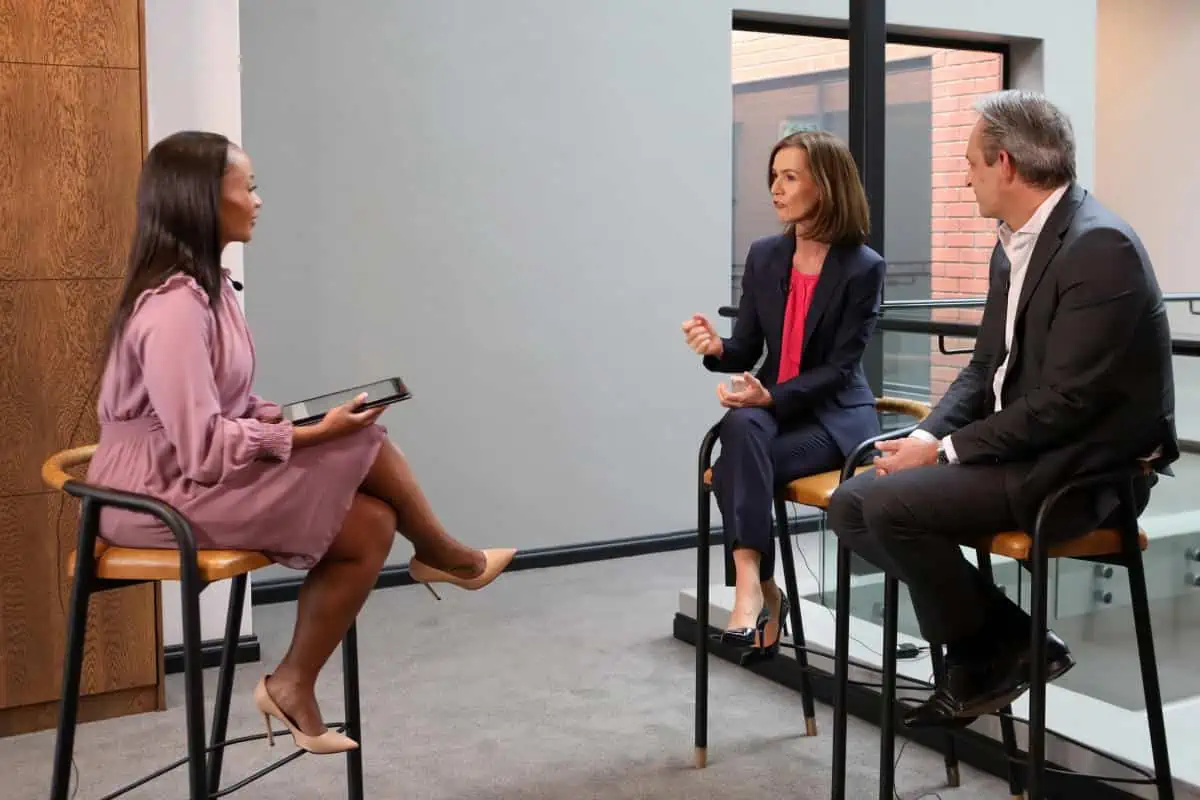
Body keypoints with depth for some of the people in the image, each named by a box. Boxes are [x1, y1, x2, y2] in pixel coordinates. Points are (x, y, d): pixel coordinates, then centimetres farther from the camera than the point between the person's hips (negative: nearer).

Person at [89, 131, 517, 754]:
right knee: (362, 446, -16)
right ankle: (443, 557, 10)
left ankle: (293, 688, 4)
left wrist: (299, 418, -4)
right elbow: (204, 447, -26)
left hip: (195, 478, 9)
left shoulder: (205, 286, 7)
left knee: (370, 525, -7)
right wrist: (315, 434, -21)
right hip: (164, 495, -9)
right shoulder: (173, 308, -23)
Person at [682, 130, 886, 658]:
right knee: (740, 427, -33)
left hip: (836, 413, -4)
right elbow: (748, 350, 6)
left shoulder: (864, 267, -9)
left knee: (738, 468, -30)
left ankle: (755, 588, -20)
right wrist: (717, 349, -18)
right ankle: (756, 585, -38)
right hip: (771, 407, 4)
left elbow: (840, 367, -12)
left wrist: (772, 396, -25)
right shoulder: (763, 257, 5)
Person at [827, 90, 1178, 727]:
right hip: (1021, 450, 9)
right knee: (851, 503, -1)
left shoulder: (1100, 247, -18)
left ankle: (991, 656, 0)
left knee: (892, 504, -24)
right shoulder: (1014, 246, 11)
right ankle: (1000, 643, 4)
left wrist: (947, 451, -18)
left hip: (1082, 469, -9)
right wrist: (929, 435, -4)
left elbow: (1066, 402, -23)